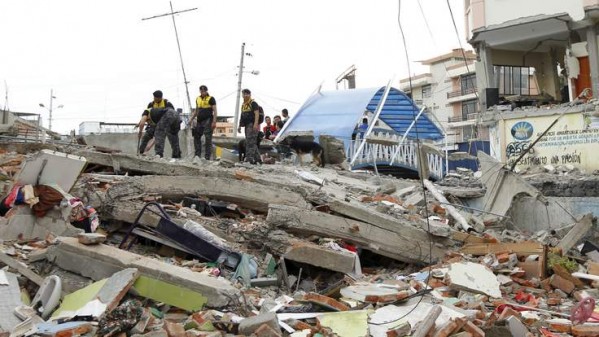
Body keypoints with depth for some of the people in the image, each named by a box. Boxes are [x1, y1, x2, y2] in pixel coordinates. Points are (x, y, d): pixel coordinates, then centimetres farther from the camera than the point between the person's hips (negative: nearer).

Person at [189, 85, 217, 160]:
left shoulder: (211, 99, -3)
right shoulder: (198, 99, 15)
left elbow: (214, 111, -8)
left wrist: (214, 122, -17)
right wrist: (191, 119, 15)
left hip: (208, 121, -7)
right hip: (199, 121, 7)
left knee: (208, 139, -6)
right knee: (196, 137, 5)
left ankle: (207, 157, -6)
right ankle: (198, 155, 10)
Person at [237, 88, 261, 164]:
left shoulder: (253, 103, -5)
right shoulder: (243, 105, 21)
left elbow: (257, 114, -15)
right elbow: (242, 116, 26)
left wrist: (256, 124, -25)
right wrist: (239, 126, 20)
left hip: (252, 125, -9)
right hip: (247, 125, 9)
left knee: (250, 142, -16)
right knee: (252, 143, 10)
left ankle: (249, 159, -20)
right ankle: (257, 159, 16)